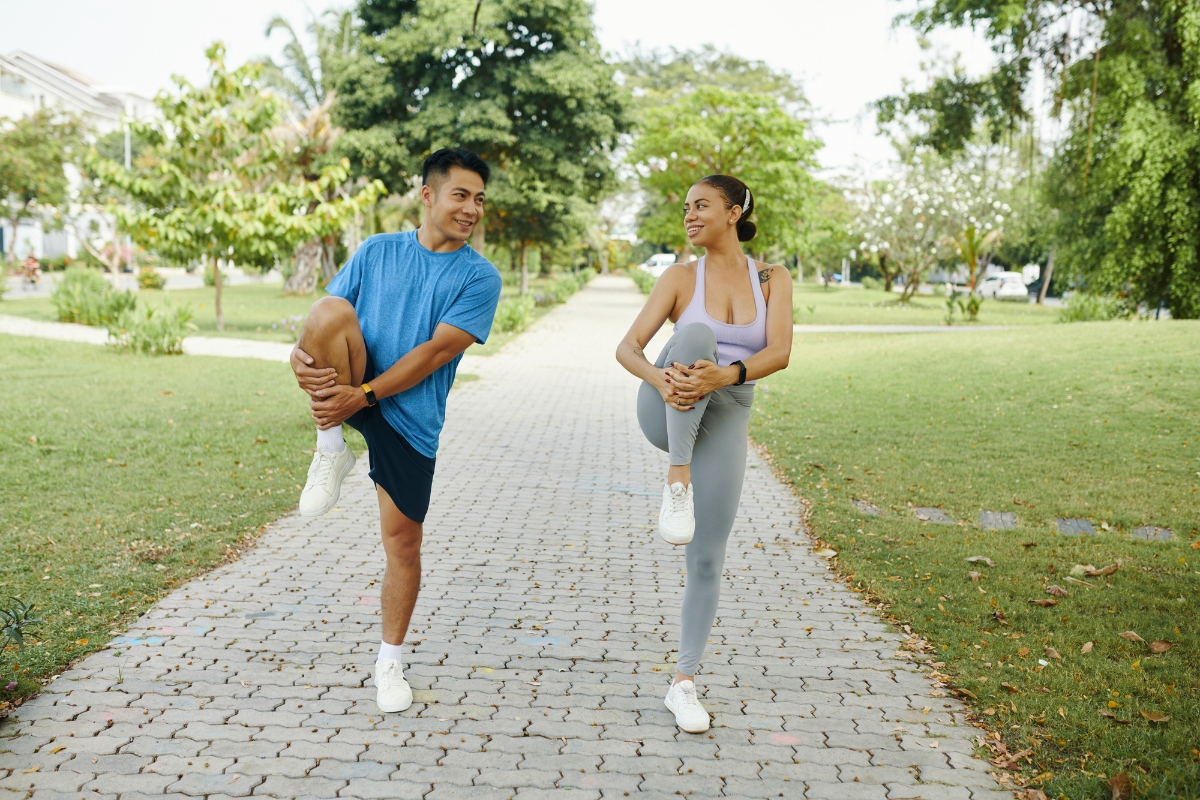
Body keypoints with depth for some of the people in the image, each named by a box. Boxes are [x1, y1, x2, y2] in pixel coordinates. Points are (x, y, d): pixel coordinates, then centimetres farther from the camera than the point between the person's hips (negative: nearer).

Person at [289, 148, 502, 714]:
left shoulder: (479, 278, -3)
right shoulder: (377, 251, 7)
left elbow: (436, 352, -13)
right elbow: (326, 312, 4)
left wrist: (362, 395, -21)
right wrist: (302, 352, -19)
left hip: (409, 418, -1)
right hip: (349, 393, 1)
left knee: (403, 543, 4)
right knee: (331, 311, -27)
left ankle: (390, 661, 27)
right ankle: (331, 450, -11)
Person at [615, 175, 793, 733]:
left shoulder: (773, 279, 3)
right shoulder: (681, 277, 2)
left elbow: (779, 353, -13)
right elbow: (627, 347, -7)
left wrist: (725, 376, -33)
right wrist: (658, 377, -30)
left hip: (724, 424, 1)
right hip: (666, 414, -1)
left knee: (707, 560, -3)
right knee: (696, 334, -32)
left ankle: (684, 683, 12)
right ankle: (677, 482, -33)